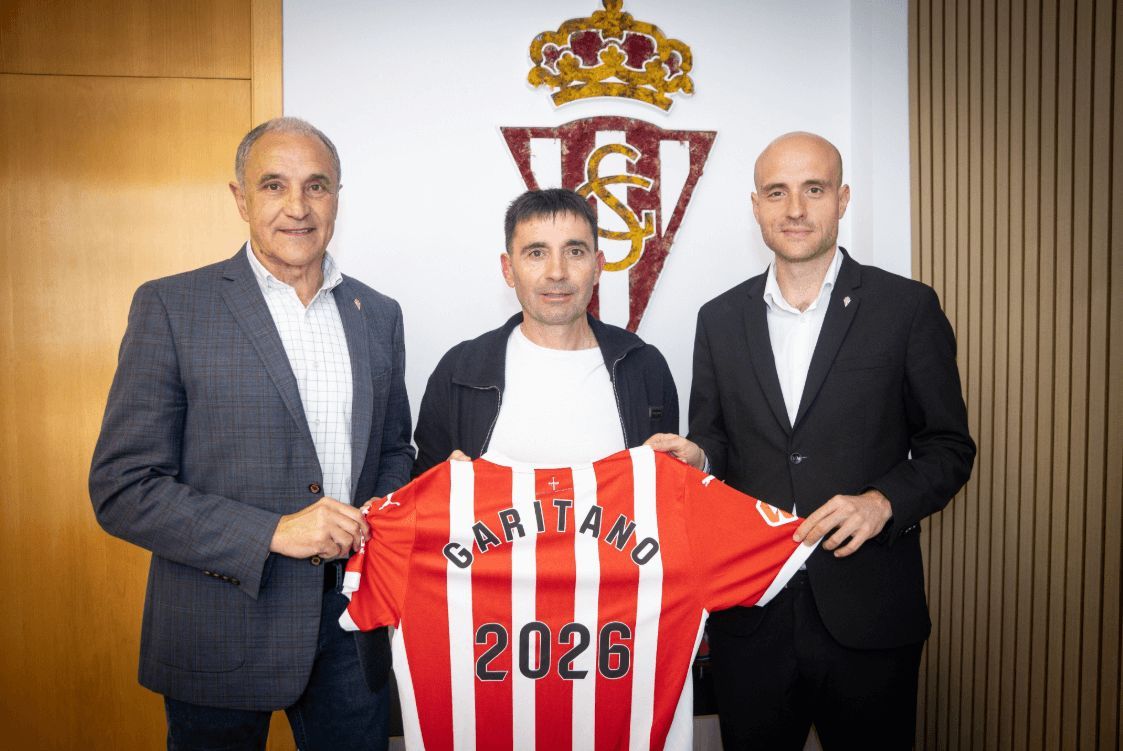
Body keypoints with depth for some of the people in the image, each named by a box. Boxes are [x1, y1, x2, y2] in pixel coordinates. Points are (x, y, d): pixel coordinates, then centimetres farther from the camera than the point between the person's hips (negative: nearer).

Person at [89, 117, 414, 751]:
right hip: (221, 635, -3)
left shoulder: (378, 314, 5)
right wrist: (273, 532, -19)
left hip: (350, 621, 4)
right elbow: (122, 489, -11)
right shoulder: (171, 307, -8)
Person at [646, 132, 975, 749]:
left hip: (866, 610, -2)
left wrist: (882, 501, -15)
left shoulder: (908, 308, -2)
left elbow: (949, 446, 1)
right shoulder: (720, 319, 6)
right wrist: (697, 456, -10)